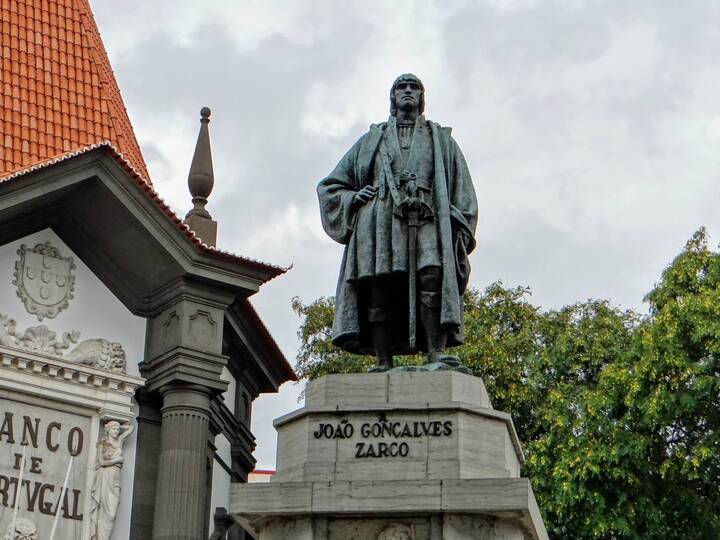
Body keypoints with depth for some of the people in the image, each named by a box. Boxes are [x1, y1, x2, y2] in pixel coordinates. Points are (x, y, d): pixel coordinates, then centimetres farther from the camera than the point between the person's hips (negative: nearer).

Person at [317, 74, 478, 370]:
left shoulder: (441, 139, 29)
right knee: (380, 288, -15)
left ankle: (436, 351, -35)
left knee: (432, 274, -26)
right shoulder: (372, 139, 29)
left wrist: (460, 230, 1)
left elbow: (462, 189, 18)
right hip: (380, 218, 1)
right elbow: (330, 185, 28)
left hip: (427, 219, -1)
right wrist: (353, 198, 6)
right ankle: (383, 362, -20)